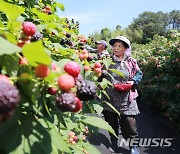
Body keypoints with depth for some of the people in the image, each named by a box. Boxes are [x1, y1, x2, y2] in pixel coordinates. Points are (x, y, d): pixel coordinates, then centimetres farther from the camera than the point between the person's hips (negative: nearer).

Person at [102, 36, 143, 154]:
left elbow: (139, 74, 10)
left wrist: (133, 81, -7)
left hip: (126, 99, -2)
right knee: (111, 122, 14)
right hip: (110, 98, 2)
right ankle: (114, 143, 36)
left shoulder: (131, 62, 1)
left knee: (129, 123, 3)